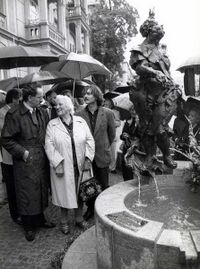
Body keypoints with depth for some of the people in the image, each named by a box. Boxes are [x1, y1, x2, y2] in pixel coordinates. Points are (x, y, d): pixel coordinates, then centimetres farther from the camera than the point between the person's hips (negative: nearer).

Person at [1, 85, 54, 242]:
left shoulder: (42, 113, 6)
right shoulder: (14, 114, -11)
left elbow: (48, 134, 13)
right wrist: (22, 152, -16)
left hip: (42, 161, 6)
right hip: (25, 162, -5)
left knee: (41, 192, 17)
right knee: (27, 195, 7)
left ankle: (40, 219, 38)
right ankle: (29, 226, 27)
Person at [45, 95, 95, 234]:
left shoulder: (80, 121, 2)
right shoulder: (52, 124, -2)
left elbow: (90, 140, 2)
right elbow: (49, 145, -8)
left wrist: (88, 158, -6)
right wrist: (57, 163, -16)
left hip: (80, 166, 2)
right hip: (62, 167, -1)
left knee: (80, 193, 14)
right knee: (64, 194, 9)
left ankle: (79, 218, 35)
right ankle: (64, 221, 30)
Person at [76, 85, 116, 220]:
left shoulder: (107, 113, -7)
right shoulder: (79, 115, -6)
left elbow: (112, 134, 5)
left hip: (102, 155, -1)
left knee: (103, 186, 11)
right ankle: (90, 208, 34)